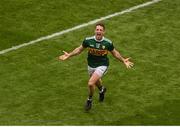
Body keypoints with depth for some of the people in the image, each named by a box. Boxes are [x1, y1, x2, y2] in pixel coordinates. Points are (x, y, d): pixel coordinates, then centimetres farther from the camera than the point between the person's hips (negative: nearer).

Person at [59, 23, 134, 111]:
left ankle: (89, 100, 10)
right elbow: (80, 49, -1)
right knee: (96, 81, 29)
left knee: (91, 83, -20)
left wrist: (123, 60, -8)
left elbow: (114, 53, -1)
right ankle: (102, 90, 66)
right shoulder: (88, 40, -18)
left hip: (102, 66, -4)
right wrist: (69, 55, -7)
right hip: (91, 66, 4)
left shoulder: (108, 43, -20)